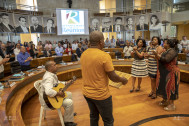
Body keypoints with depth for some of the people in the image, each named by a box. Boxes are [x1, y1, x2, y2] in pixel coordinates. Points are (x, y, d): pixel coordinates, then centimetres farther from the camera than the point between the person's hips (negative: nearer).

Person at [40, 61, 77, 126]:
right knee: (69, 102, -18)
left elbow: (57, 83, 18)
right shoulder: (49, 77, -30)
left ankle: (69, 113, 32)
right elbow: (48, 92, -46)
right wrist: (58, 93, -31)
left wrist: (66, 83, 7)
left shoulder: (52, 74, 3)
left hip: (53, 96, 10)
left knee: (69, 94, 17)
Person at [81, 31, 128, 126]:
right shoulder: (104, 56, -22)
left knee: (93, 116, 26)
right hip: (100, 95, -6)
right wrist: (123, 80, 2)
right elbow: (113, 77, -18)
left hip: (87, 93, 7)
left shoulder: (83, 54, -2)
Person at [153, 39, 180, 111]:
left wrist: (157, 55, -23)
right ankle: (165, 100, 29)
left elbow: (166, 60, -27)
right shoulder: (167, 51, 12)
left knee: (170, 87, -3)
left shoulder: (172, 51, -16)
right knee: (164, 86, 15)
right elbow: (161, 59, 15)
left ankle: (171, 104, 7)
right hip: (165, 72, 9)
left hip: (171, 72, -9)